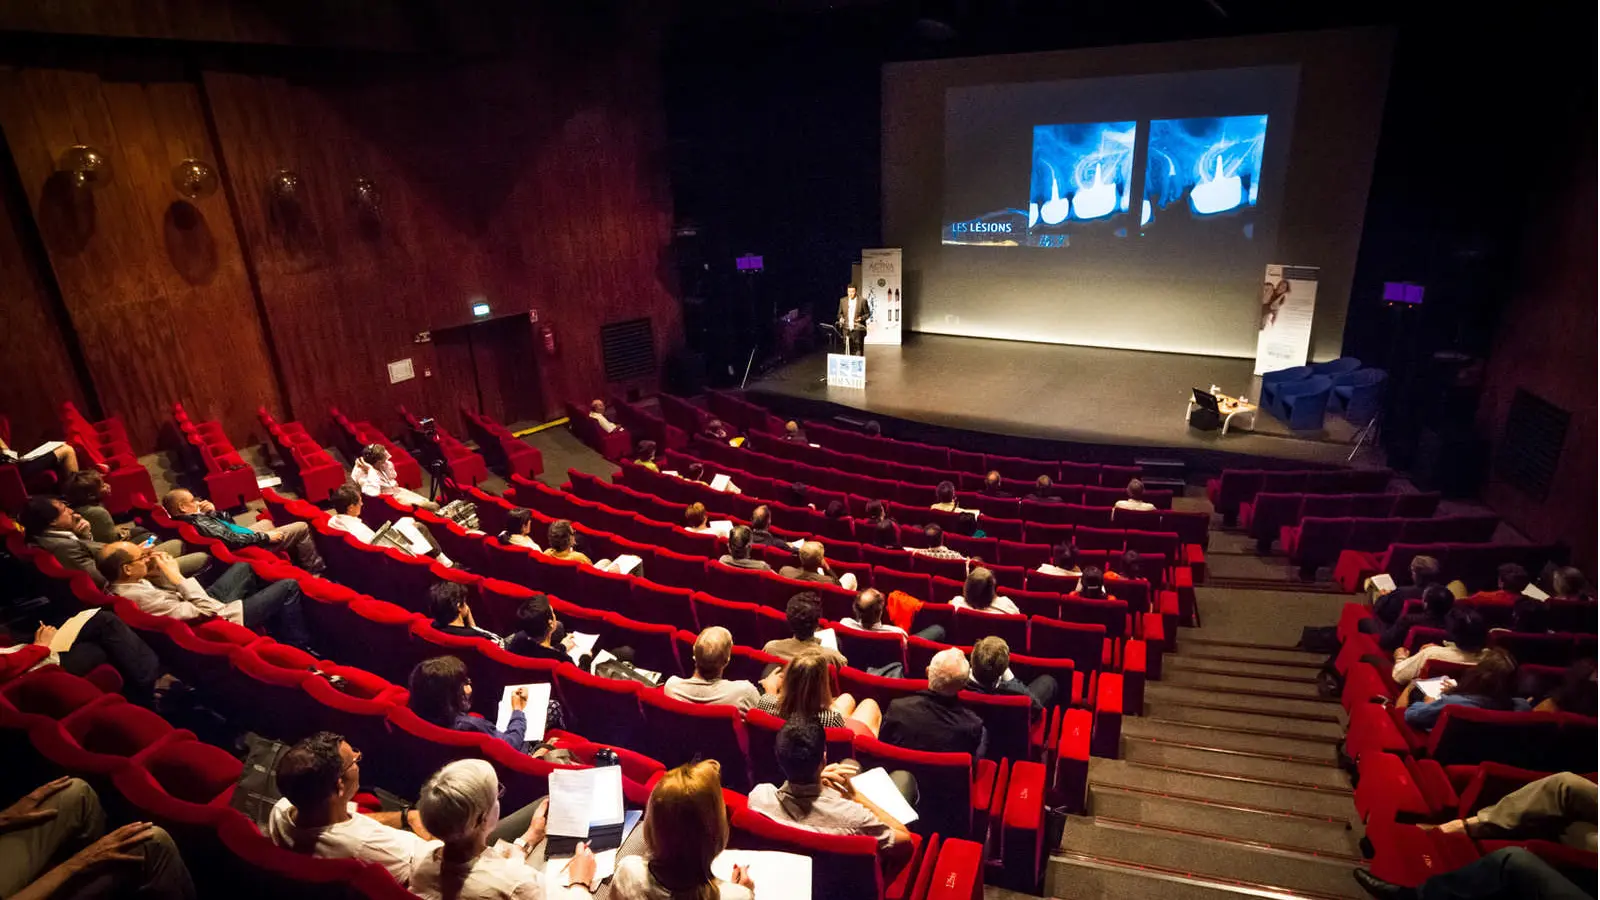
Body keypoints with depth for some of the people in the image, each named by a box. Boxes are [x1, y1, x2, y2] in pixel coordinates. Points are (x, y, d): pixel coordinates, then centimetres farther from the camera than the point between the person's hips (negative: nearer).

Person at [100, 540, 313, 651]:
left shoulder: (116, 587, -8)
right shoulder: (143, 598, -37)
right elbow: (208, 610, -29)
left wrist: (159, 569, -9)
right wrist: (176, 575, -25)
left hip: (203, 605, 10)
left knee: (243, 567, 27)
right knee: (288, 587, -6)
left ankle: (278, 629, 35)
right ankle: (299, 647, 14)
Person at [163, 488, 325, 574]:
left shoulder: (193, 517, 1)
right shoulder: (200, 524, -29)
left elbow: (229, 523, 11)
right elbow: (233, 540, -29)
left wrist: (213, 511, -7)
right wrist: (265, 537, -20)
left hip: (245, 536, 11)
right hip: (252, 547, -11)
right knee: (302, 528, -7)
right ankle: (315, 570, 7)